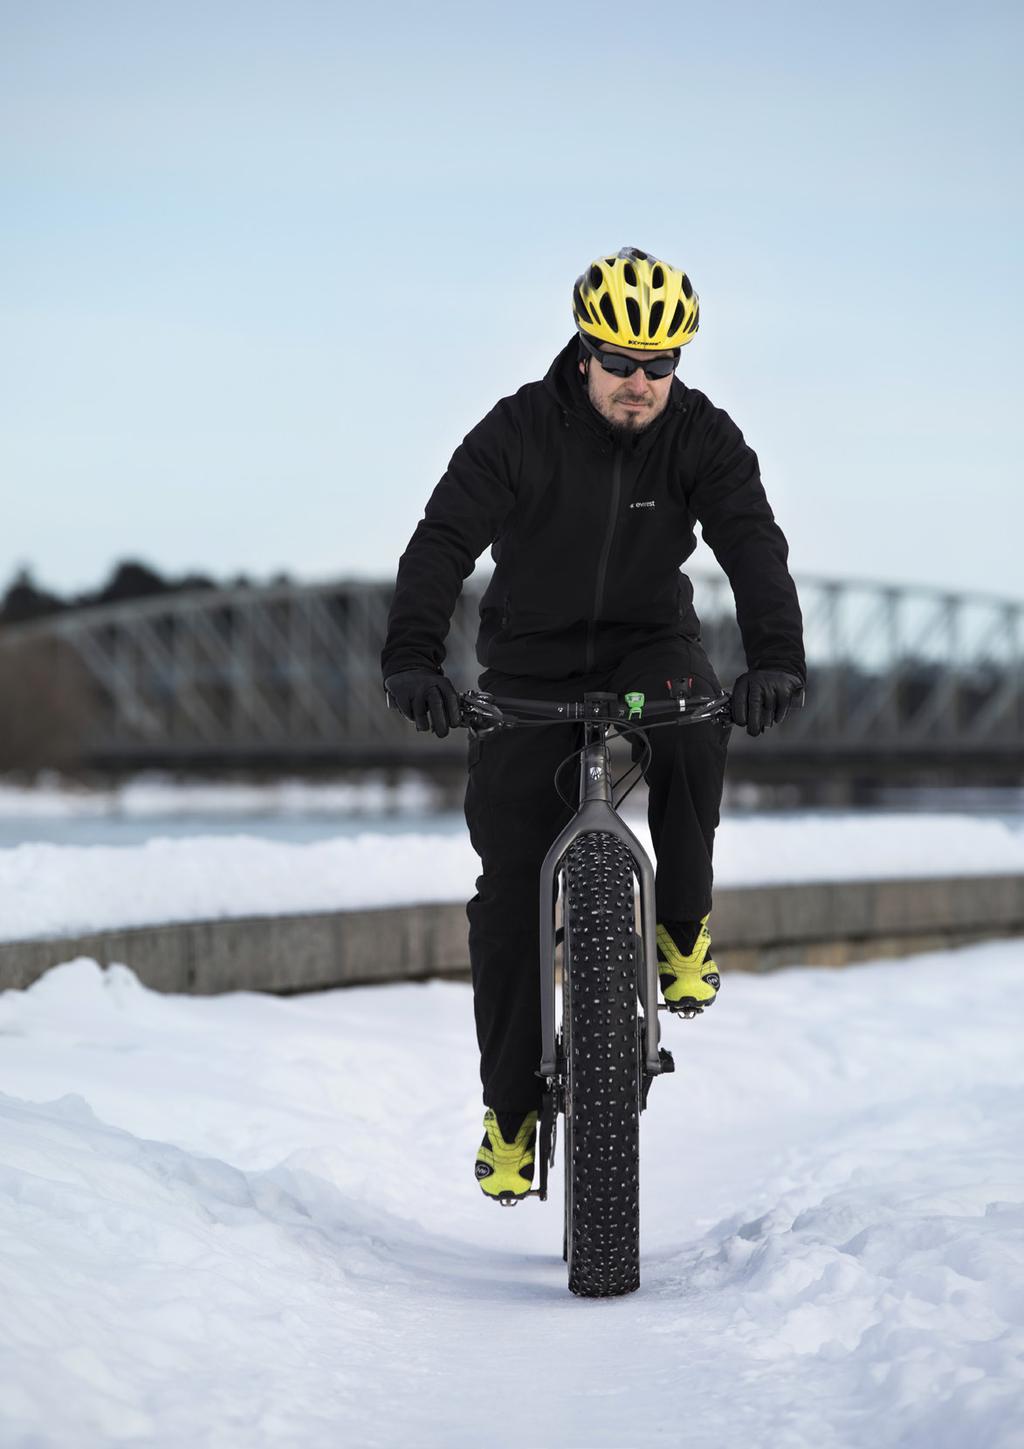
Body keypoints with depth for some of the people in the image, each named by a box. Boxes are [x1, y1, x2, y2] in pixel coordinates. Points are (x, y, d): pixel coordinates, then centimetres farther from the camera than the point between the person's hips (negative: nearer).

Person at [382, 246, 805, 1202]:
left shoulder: (701, 436, -13)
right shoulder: (520, 431, -18)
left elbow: (752, 544, -25)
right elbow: (444, 540, -27)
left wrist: (776, 657, -43)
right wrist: (411, 656, -44)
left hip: (649, 643, 1)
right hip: (530, 666, 0)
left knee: (692, 726, -36)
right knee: (511, 889, -5)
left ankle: (684, 927, -12)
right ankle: (510, 1108, 6)